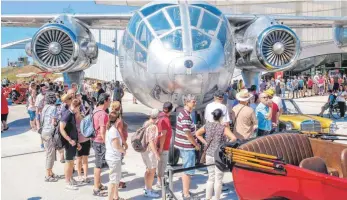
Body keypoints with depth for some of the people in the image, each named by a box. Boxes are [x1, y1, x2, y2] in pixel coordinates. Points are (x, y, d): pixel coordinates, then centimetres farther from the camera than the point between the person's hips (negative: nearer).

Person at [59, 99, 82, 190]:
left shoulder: (73, 114, 9)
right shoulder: (67, 114, -17)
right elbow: (61, 129, -22)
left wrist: (77, 142, 18)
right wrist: (70, 140, -21)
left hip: (73, 142, 8)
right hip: (69, 142, -8)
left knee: (72, 161, 17)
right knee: (68, 162, 1)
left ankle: (71, 179, 30)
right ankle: (67, 183, 10)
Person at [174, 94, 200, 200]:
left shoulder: (183, 112, 9)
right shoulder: (186, 116, -23)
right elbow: (188, 134, -24)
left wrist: (194, 143, 18)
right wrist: (196, 145, -12)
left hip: (183, 145, 10)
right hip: (187, 147, -10)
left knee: (185, 170, 19)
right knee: (188, 171, -1)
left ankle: (185, 191, 31)